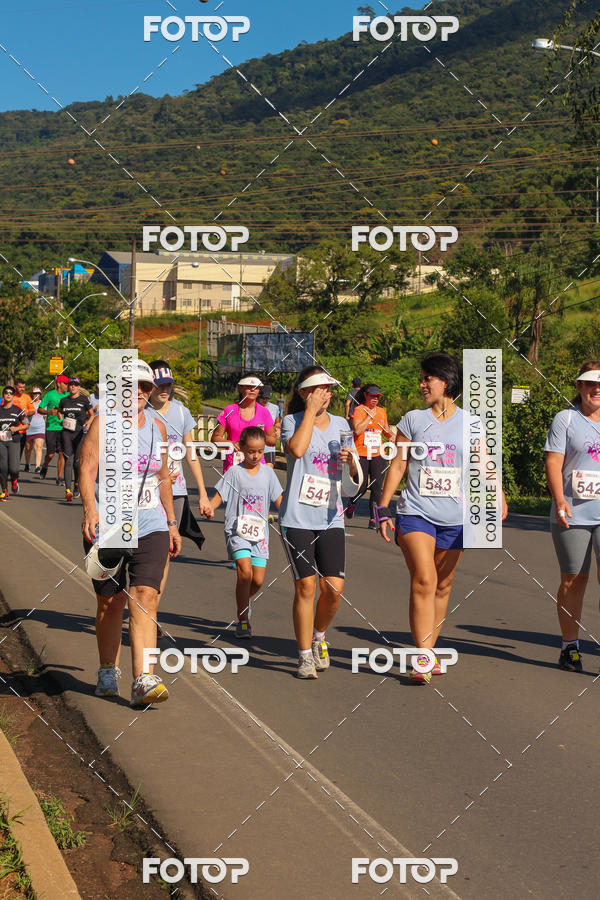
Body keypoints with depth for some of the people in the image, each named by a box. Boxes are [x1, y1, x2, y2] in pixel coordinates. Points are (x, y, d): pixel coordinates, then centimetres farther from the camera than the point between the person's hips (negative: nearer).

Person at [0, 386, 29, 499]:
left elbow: (27, 425, 5)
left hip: (14, 442, -1)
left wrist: (17, 428, -11)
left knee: (13, 468, -13)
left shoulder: (17, 410, 2)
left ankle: (14, 481, 22)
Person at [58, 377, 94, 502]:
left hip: (80, 434, -1)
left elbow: (92, 414, 9)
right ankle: (68, 490, -18)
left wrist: (88, 422, -10)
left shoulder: (84, 400, 1)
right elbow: (59, 411, 29)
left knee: (77, 462, 2)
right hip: (66, 434, 1)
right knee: (68, 461, -9)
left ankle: (77, 486, 26)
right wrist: (62, 420, 12)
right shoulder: (64, 400, 9)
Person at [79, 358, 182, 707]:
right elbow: (87, 468, -13)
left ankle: (144, 681, -17)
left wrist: (172, 523, 23)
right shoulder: (104, 423, -3)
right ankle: (108, 674, 26)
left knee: (145, 596, -11)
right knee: (110, 602, 7)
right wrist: (90, 509, -29)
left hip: (151, 527, 3)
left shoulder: (157, 427, 13)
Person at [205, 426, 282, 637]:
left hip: (260, 532, 4)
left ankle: (244, 601, 34)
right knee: (245, 572, -19)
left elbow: (279, 500, 14)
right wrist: (209, 507, -20)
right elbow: (219, 495, -1)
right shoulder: (234, 472, 1)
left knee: (258, 580, 0)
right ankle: (243, 620, -7)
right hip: (237, 530, -3)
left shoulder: (268, 473, 10)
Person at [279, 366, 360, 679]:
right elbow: (297, 449, -22)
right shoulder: (293, 421, 0)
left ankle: (318, 635, 23)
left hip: (331, 518, 4)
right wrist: (310, 410, -13)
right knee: (306, 585, -6)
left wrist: (351, 461, -4)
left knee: (333, 587, -5)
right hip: (298, 517, -4)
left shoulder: (341, 424, 13)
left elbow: (353, 473, 20)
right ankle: (305, 656, 7)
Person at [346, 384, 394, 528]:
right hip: (361, 454, -4)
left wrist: (393, 435, 5)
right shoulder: (359, 410, -5)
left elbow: (386, 431, 27)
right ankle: (351, 505, 31)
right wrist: (370, 416, -15)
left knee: (377, 487, -5)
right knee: (362, 486, -2)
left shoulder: (382, 411, 13)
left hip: (378, 455, 4)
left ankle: (373, 519, 0)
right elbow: (357, 430, -19)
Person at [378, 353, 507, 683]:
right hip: (416, 513, -2)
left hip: (454, 517, 2)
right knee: (423, 581, -16)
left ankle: (429, 652, 23)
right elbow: (397, 466, 7)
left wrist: (498, 500, -13)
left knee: (442, 586, 9)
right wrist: (383, 510, 4)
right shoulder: (412, 420, 6)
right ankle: (423, 659, -18)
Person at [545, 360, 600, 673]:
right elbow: (553, 462, -5)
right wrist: (559, 499, -18)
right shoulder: (565, 419, 3)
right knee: (573, 580, 5)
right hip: (572, 515, -2)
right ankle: (570, 647, 17)